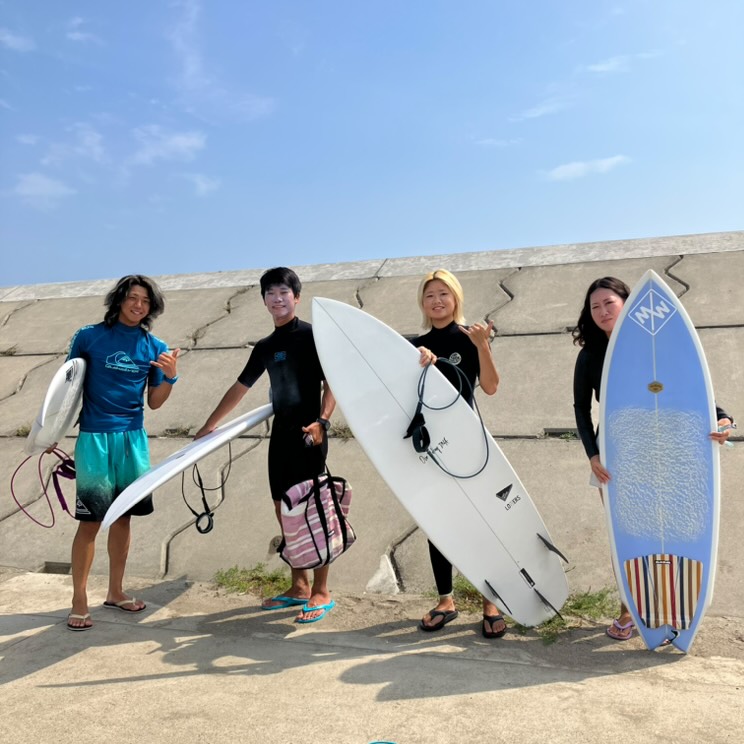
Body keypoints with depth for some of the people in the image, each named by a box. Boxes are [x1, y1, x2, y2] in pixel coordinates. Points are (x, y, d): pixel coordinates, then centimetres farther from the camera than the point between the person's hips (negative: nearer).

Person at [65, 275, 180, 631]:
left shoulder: (155, 348, 5)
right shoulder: (88, 336, -2)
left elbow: (154, 402, 8)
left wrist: (170, 376, -9)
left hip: (134, 439, 4)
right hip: (94, 437, -3)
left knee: (123, 516, 11)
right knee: (91, 520, -3)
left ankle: (115, 591, 24)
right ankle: (79, 601, 9)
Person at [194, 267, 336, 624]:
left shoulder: (312, 335, -5)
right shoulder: (264, 347, 15)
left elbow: (332, 381, -10)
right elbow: (239, 388, 22)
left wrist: (321, 421, -24)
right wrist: (209, 425, 25)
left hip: (308, 434, -7)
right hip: (281, 434, 7)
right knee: (283, 509, 9)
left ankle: (321, 593, 4)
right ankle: (299, 586, 20)